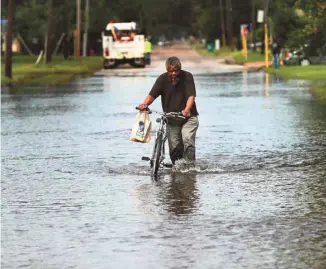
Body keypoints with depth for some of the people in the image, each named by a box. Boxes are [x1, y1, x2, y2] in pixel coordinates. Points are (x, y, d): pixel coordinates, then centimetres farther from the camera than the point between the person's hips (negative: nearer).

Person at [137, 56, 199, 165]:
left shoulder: (187, 76, -10)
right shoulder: (162, 79, -4)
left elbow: (191, 96, -20)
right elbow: (152, 95, -11)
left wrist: (187, 110, -40)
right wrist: (145, 104, -33)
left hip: (188, 117, -3)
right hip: (171, 120, 3)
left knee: (187, 140, -24)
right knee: (174, 149, 0)